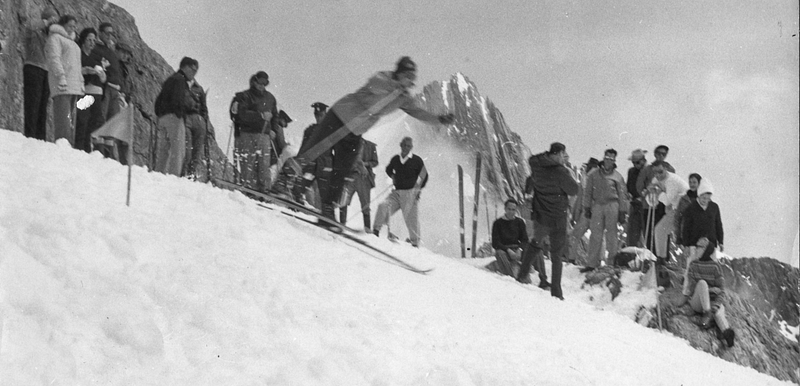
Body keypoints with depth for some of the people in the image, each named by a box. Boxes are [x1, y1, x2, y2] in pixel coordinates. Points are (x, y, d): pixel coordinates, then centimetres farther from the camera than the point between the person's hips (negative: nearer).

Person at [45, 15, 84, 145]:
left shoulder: (71, 41, 30)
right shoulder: (55, 38, 3)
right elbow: (54, 58, -11)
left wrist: (81, 82, 19)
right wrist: (61, 76, -22)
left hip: (74, 86, 9)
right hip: (62, 85, -9)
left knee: (71, 119, 2)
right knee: (63, 116, -17)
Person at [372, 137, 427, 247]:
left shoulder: (417, 160, 0)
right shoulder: (395, 159, 9)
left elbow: (424, 176, 9)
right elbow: (388, 169, 28)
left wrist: (418, 189, 0)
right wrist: (393, 176, 8)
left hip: (410, 194, -3)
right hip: (397, 192, 3)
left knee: (412, 219, -2)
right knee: (383, 206, -21)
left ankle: (415, 243, 10)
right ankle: (376, 230, -15)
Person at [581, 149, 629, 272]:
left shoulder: (617, 176, 4)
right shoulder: (594, 174, 8)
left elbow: (622, 195, 6)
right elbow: (588, 192, 12)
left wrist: (622, 212, 4)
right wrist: (587, 207, 7)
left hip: (612, 206, -1)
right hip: (597, 205, 1)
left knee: (611, 234, 1)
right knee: (595, 235, 0)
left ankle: (613, 261, 7)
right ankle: (592, 263, 3)